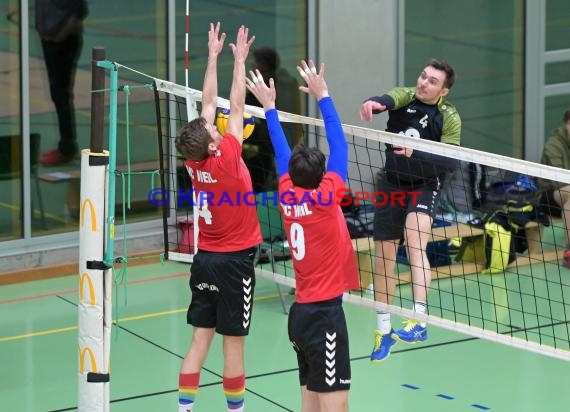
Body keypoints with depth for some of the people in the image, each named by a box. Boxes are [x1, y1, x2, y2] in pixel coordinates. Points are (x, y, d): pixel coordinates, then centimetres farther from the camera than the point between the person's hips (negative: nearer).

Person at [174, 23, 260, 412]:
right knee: (233, 341, 2)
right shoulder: (226, 160, -19)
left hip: (205, 258, 6)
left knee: (201, 337, 8)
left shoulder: (195, 162, -4)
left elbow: (209, 104, 4)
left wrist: (213, 56, 9)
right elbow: (237, 108, -13)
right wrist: (239, 59, -8)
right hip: (234, 260, -6)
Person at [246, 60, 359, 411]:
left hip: (300, 312, 7)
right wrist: (322, 95, -1)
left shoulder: (288, 195, 3)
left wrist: (269, 106, 27)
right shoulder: (326, 197, -12)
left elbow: (282, 153, 17)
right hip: (325, 312, -7)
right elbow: (340, 146, -7)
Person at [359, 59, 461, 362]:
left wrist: (415, 154, -33)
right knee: (384, 257, 6)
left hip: (424, 186, -3)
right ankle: (383, 331, 21)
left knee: (415, 243, -28)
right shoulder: (405, 96, -7)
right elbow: (388, 100, -31)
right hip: (392, 183, 3)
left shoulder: (449, 118, -11)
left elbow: (450, 162, -18)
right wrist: (374, 103, -55)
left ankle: (419, 321, -33)